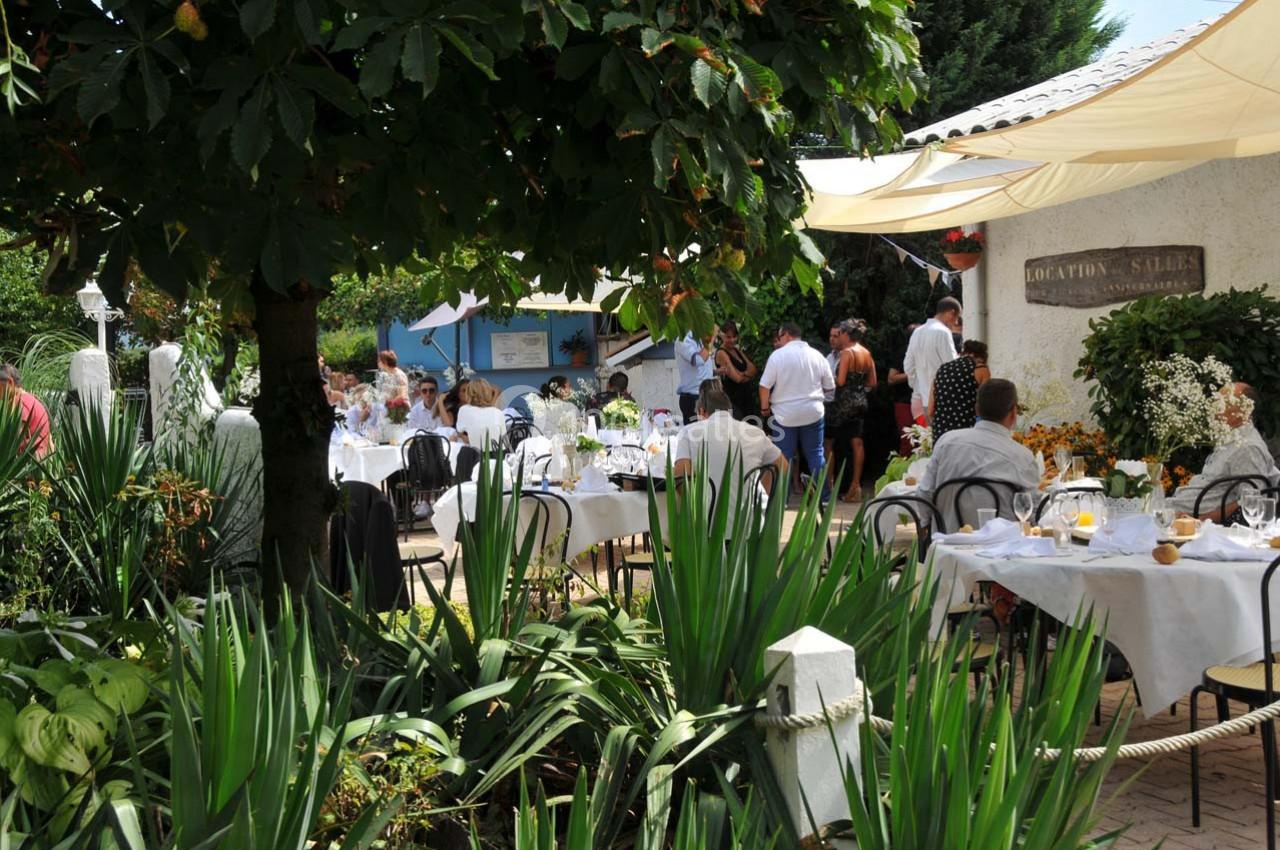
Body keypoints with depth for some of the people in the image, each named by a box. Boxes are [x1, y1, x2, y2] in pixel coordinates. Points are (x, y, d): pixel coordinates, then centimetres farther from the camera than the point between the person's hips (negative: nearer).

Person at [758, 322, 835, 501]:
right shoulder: (817, 355, 3)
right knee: (816, 455, 10)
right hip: (813, 413, 3)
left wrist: (764, 407, 4)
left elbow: (765, 386, -10)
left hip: (784, 414, -2)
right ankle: (824, 496, 11)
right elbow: (830, 387, 9)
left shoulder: (778, 355, -8)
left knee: (784, 457, 4)